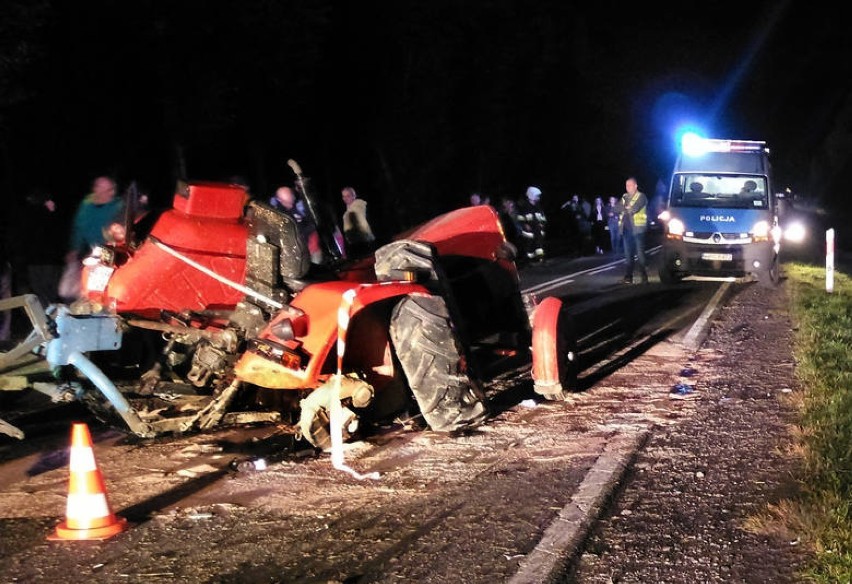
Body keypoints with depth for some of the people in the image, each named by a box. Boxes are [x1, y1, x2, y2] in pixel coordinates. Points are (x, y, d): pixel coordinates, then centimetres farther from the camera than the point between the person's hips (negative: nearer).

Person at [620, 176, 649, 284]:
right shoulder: (624, 197, 19)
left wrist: (625, 209, 1)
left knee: (640, 253, -8)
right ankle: (628, 277, 8)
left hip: (638, 228, -5)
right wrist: (627, 208, -7)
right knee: (628, 254, 6)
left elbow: (634, 209, -15)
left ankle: (644, 276, -4)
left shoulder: (641, 196, 0)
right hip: (626, 229, 6)